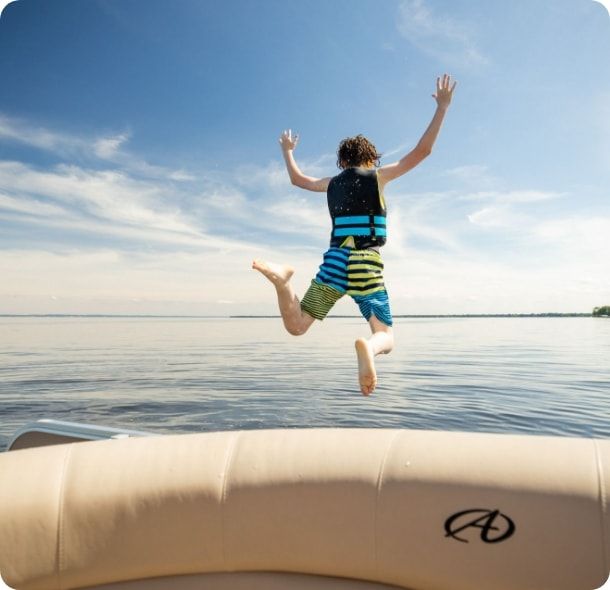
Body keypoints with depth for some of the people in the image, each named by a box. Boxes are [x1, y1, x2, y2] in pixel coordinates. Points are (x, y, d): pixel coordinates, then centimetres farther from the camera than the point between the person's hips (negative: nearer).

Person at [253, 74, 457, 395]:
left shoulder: (333, 183, 18)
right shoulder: (378, 176, 8)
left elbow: (297, 179, 36)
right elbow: (422, 151, 5)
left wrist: (287, 151, 53)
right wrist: (442, 107, 11)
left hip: (334, 263, 3)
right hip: (367, 266, -3)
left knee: (296, 326, 6)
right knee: (386, 338, 2)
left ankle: (281, 278, -22)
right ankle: (367, 345, -36)